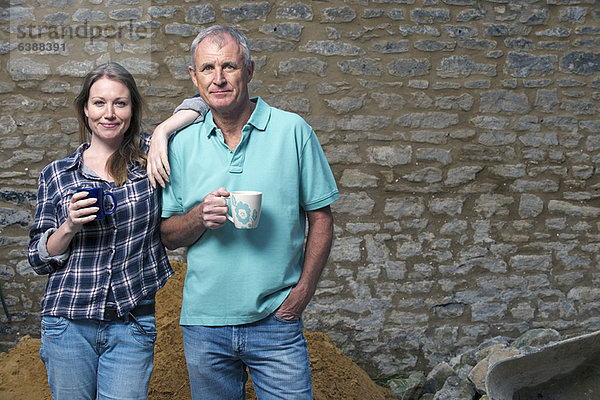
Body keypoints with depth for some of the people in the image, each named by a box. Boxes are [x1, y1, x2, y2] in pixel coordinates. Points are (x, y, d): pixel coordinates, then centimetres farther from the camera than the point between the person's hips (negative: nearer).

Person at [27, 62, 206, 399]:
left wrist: (162, 132, -12)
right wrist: (70, 226, -12)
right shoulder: (56, 175, 4)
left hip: (132, 327, -1)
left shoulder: (150, 156, 2)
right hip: (68, 324, 1)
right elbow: (39, 260, 6)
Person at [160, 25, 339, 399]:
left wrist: (304, 289, -9)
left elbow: (321, 218, 0)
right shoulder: (182, 144, 3)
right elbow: (167, 234, 6)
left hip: (276, 318, -2)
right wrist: (201, 215, -14)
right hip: (204, 322, 2)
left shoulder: (292, 131, -3)